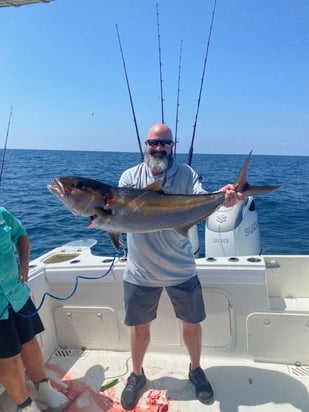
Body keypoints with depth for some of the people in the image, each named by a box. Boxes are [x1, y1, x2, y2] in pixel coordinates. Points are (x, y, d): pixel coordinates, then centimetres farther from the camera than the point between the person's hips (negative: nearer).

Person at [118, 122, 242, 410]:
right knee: (139, 326, 16)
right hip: (140, 271, 0)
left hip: (181, 269, 0)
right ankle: (136, 375, 42)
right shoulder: (130, 176, -4)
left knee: (191, 322, 16)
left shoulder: (185, 174, -5)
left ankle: (196, 370, 44)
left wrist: (221, 197, -43)